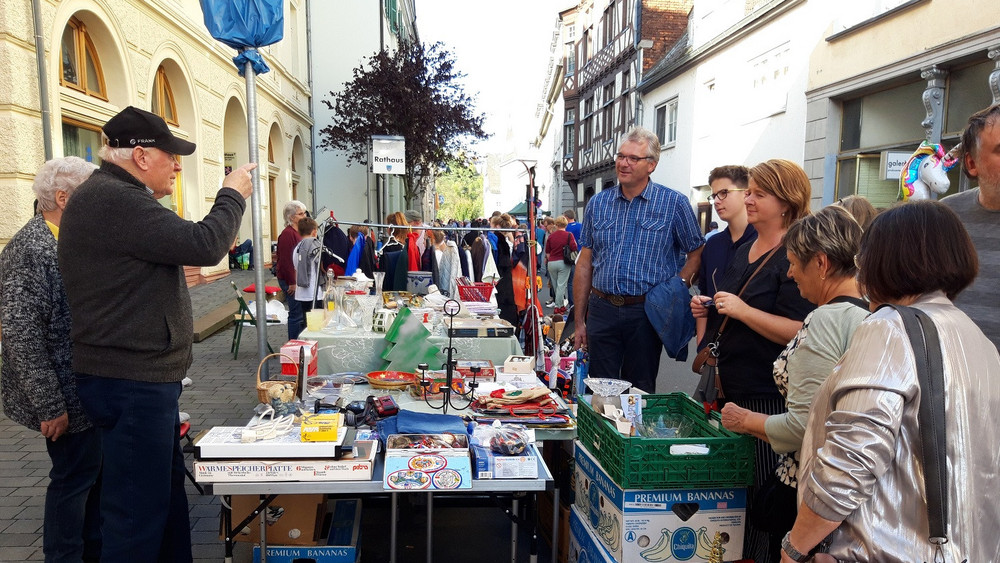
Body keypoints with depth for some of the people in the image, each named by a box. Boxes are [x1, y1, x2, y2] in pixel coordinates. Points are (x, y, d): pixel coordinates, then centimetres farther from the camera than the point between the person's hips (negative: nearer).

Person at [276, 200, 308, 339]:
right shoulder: (288, 234, -16)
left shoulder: (299, 232, 15)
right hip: (291, 280, -10)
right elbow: (286, 260, -20)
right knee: (297, 314, -5)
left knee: (303, 313, 14)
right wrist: (292, 283, -21)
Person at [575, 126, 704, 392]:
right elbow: (585, 264, 9)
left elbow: (697, 252, 4)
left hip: (646, 313, -2)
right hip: (601, 309, 3)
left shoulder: (674, 203, -1)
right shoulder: (598, 203, 8)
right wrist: (579, 320, 7)